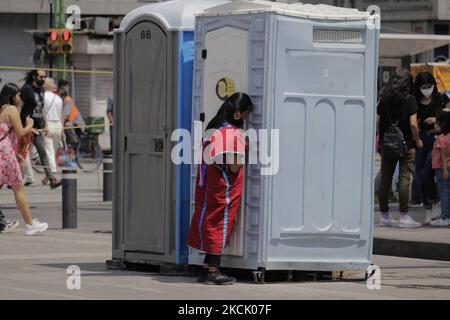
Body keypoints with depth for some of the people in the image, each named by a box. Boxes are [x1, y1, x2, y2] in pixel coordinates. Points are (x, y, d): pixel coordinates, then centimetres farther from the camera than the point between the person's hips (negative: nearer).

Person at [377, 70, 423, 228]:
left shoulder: (384, 99, 4)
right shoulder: (410, 100, -9)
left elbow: (377, 121, 6)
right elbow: (413, 123, -13)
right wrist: (417, 141, 0)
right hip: (406, 144, -5)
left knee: (385, 178, 8)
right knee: (404, 178, -3)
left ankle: (384, 216, 13)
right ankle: (403, 216, -5)